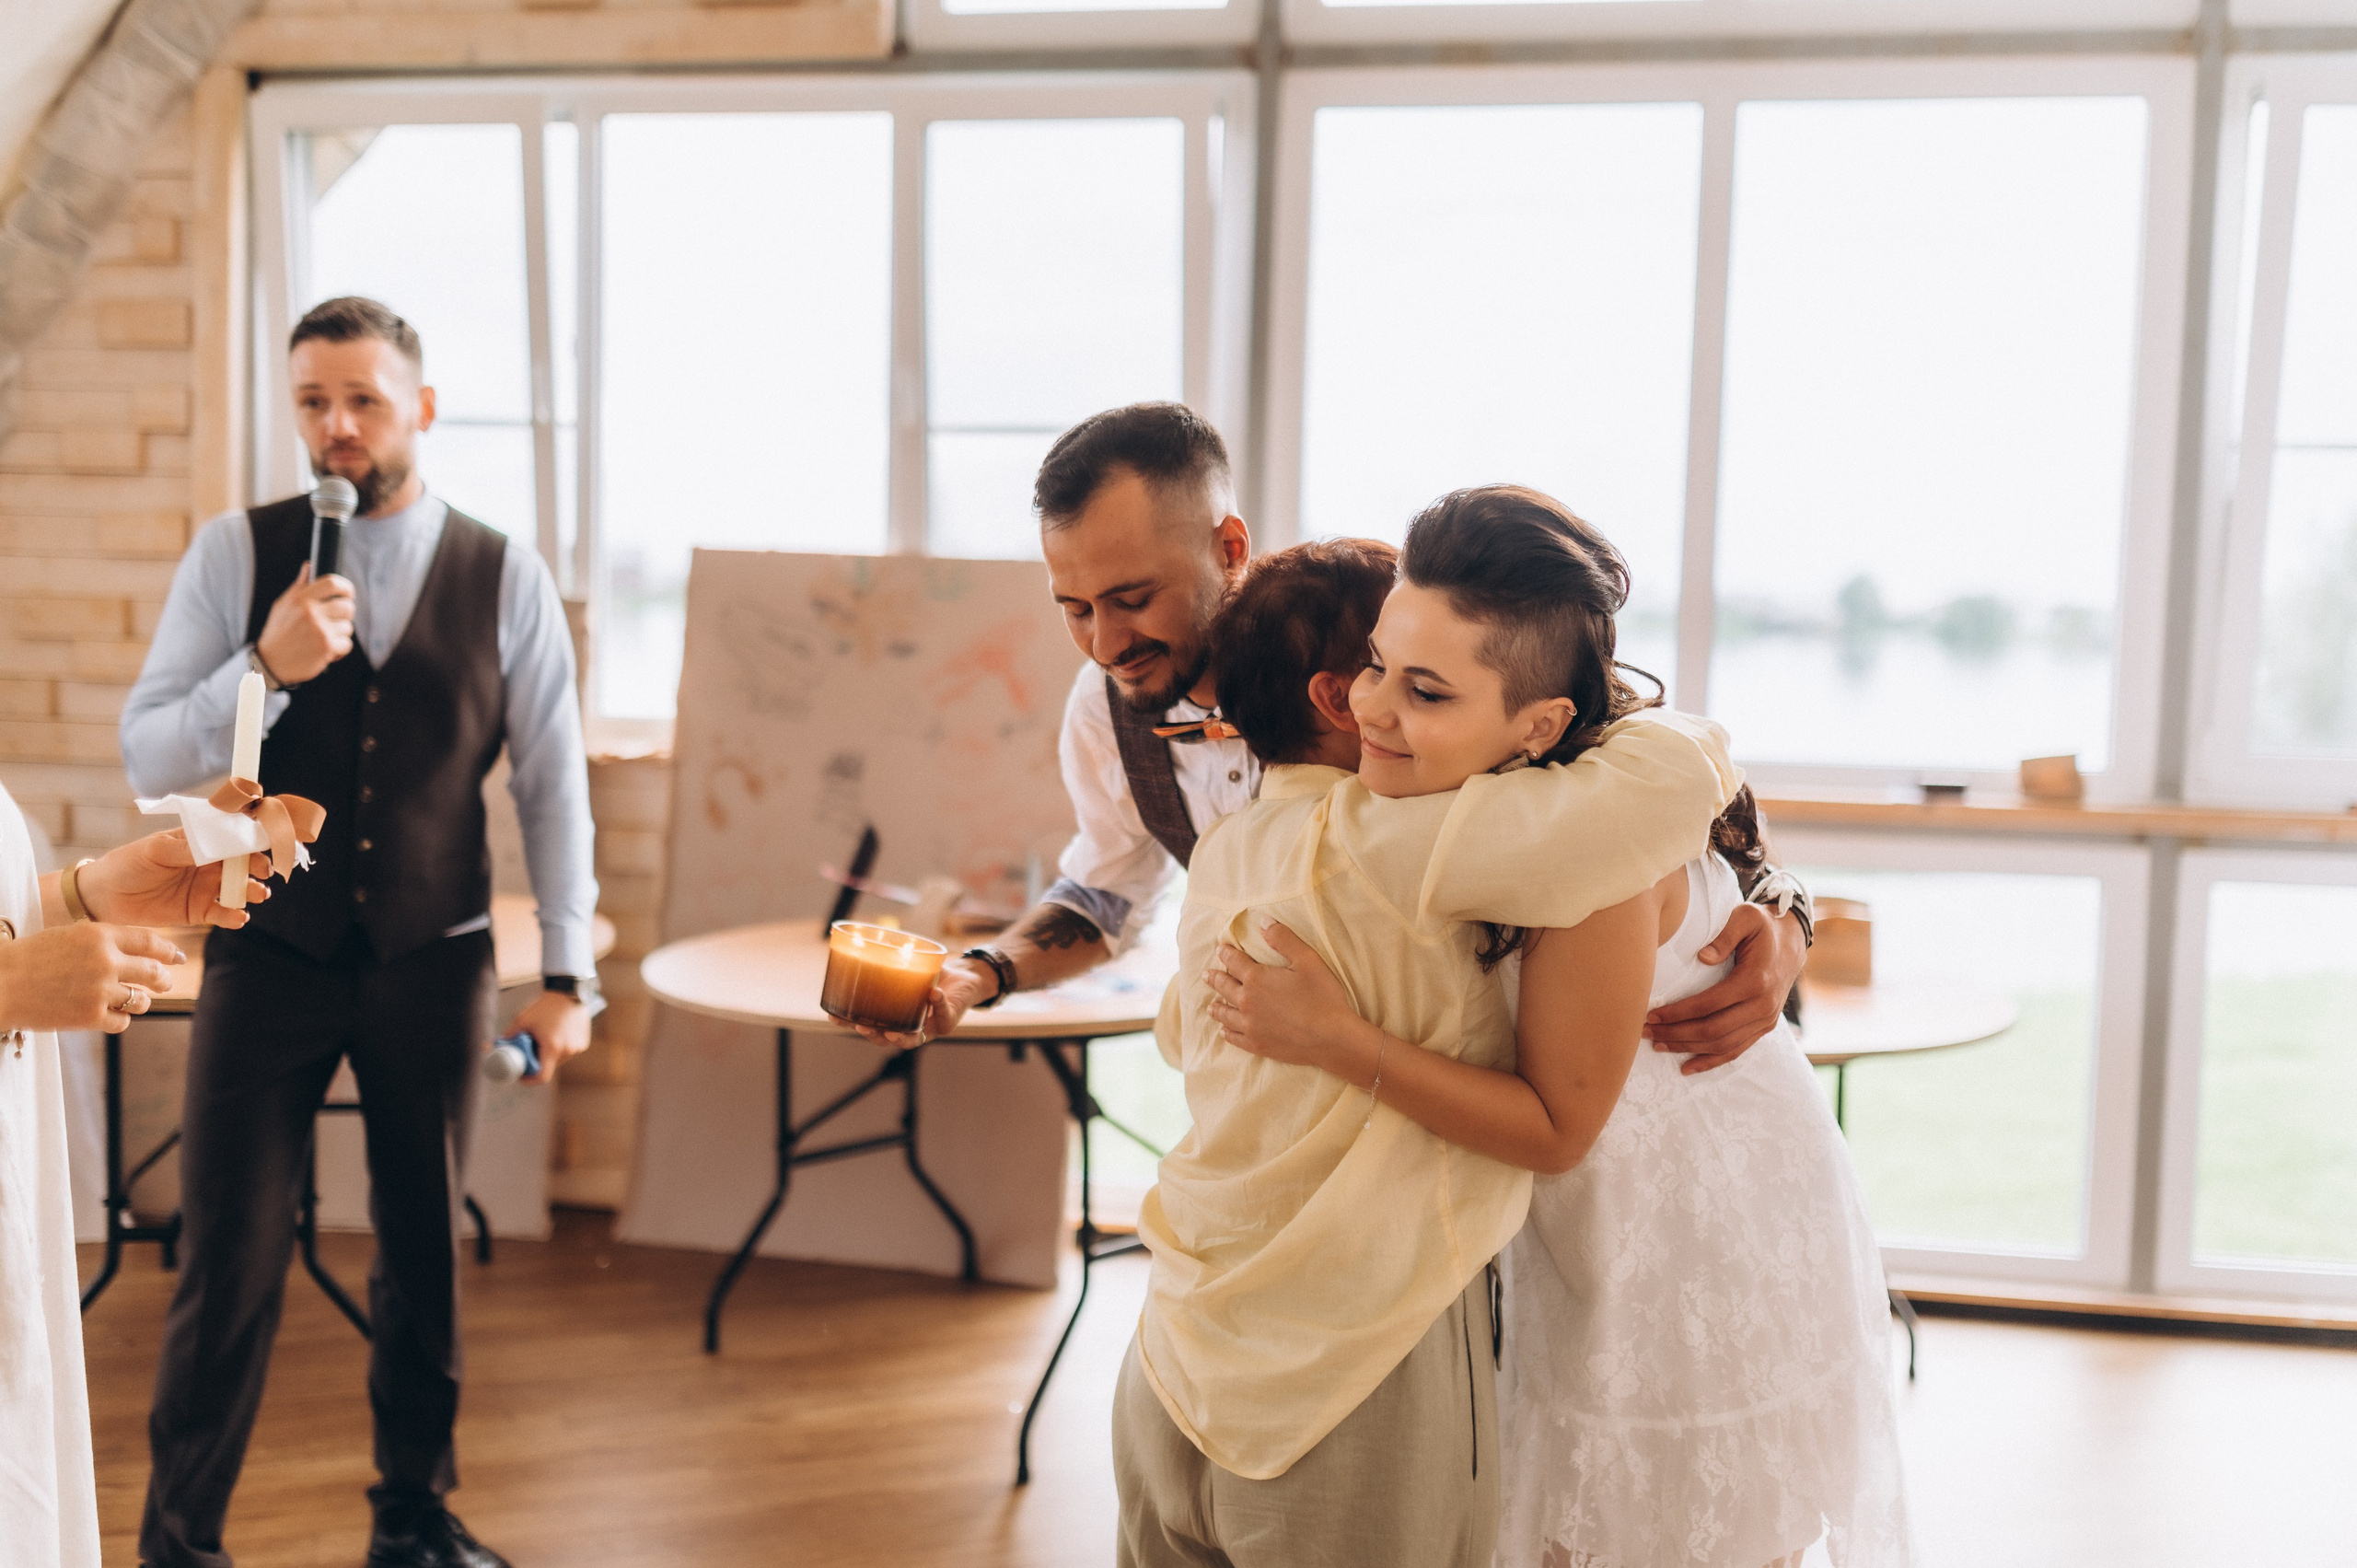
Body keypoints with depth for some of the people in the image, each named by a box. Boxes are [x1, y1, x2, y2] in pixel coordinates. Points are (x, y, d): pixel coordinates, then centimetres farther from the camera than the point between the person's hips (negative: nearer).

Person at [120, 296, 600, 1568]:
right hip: (270, 955, -1)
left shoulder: (505, 579, -1)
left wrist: (566, 973, -1)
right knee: (231, 1258, 1)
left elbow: (553, 784, 2)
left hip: (434, 963, 1)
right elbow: (147, 758, -5)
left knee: (423, 1247, 13)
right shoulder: (237, 555, -2)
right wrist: (266, 666, -22)